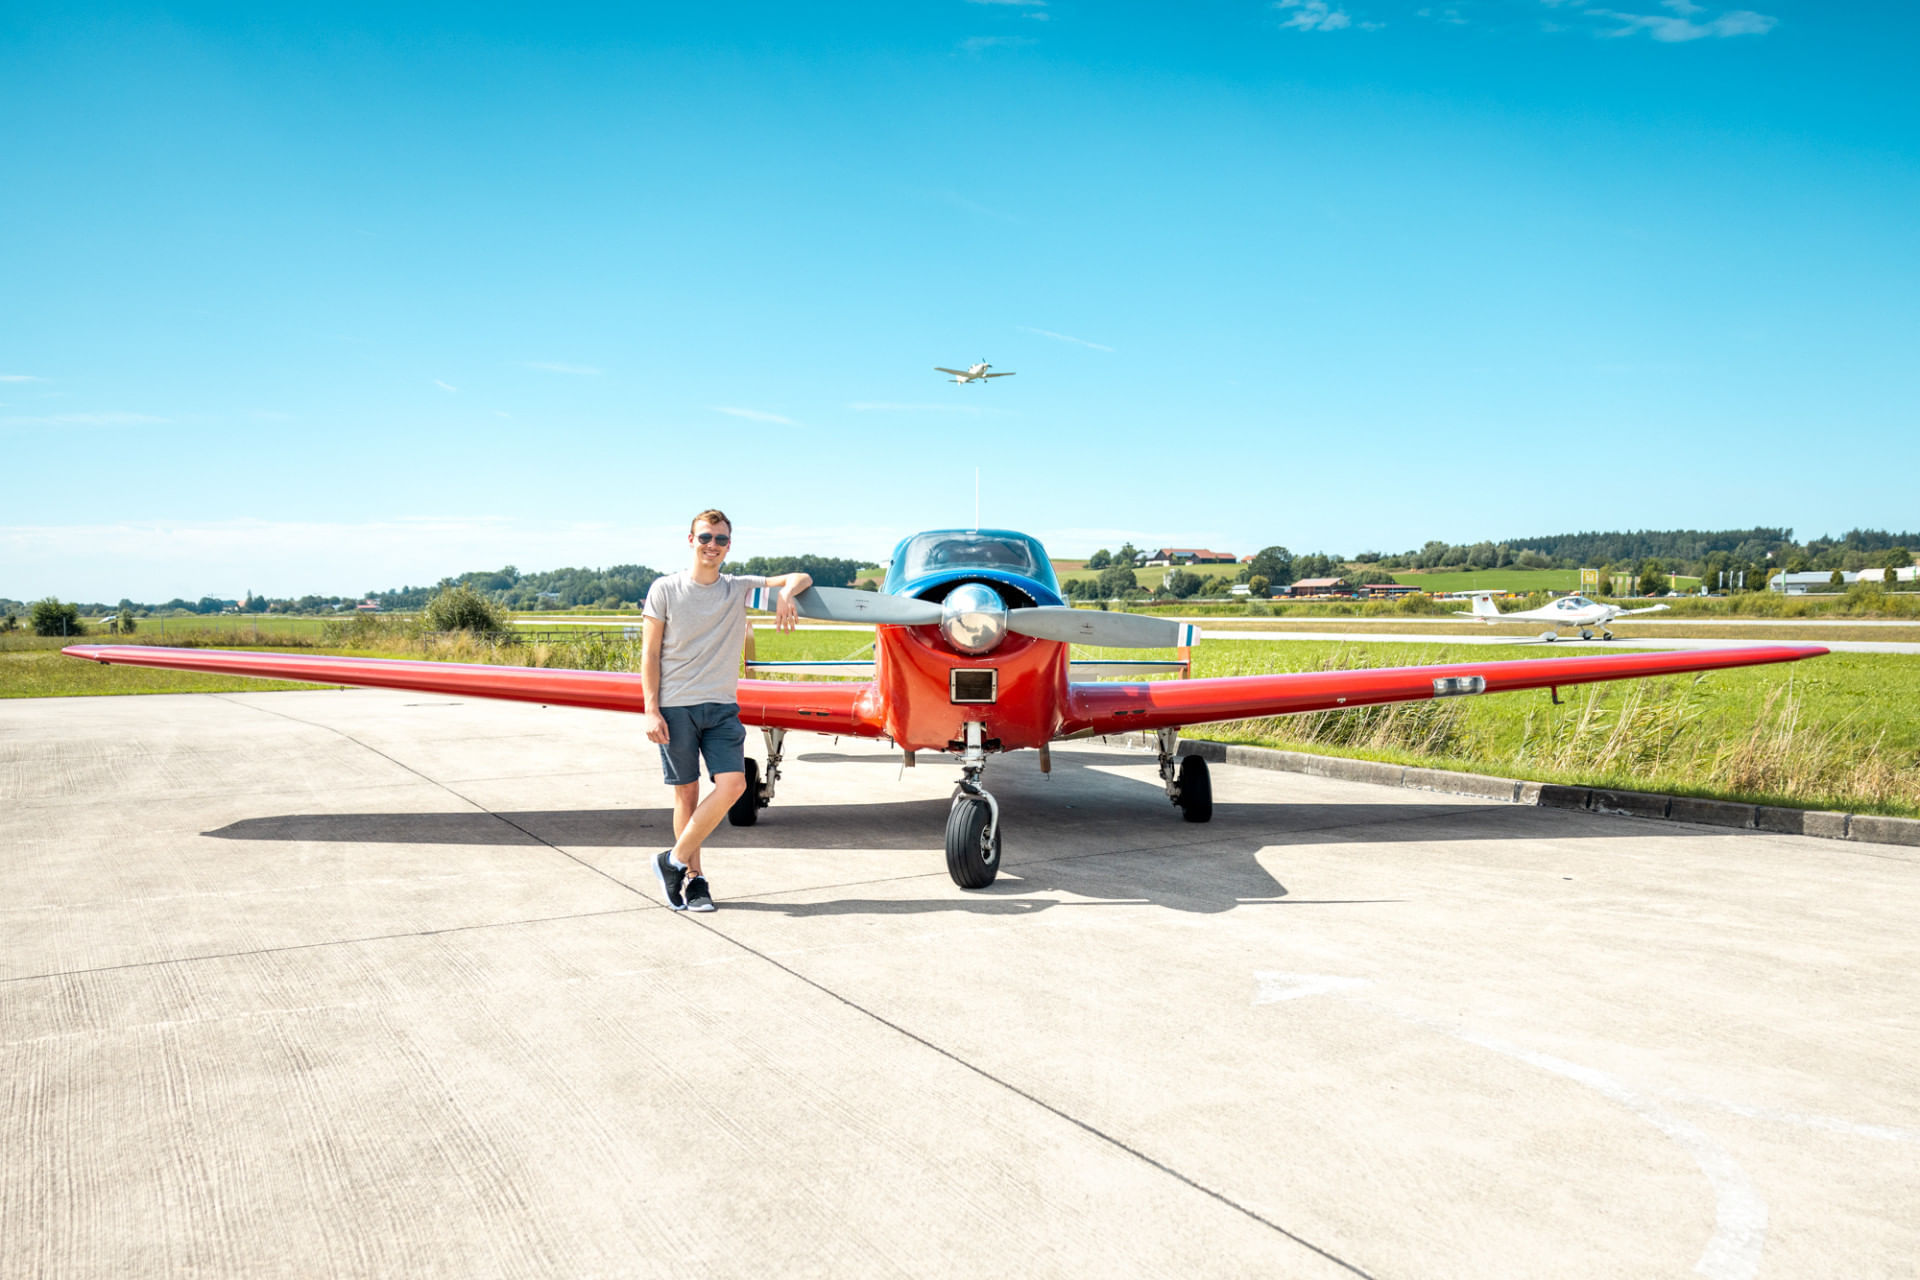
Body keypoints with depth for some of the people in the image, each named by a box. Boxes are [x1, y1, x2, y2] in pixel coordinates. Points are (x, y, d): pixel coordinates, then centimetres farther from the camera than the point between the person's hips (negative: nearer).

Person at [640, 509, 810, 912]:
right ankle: (693, 878, 14)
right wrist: (651, 709, -7)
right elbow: (650, 653, 1)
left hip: (721, 705, 2)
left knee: (733, 784, -12)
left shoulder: (741, 588, 8)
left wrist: (786, 593, -17)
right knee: (686, 792, 2)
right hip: (675, 707, -2)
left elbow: (800, 578, 7)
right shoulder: (665, 589, 1)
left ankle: (675, 860, 1)